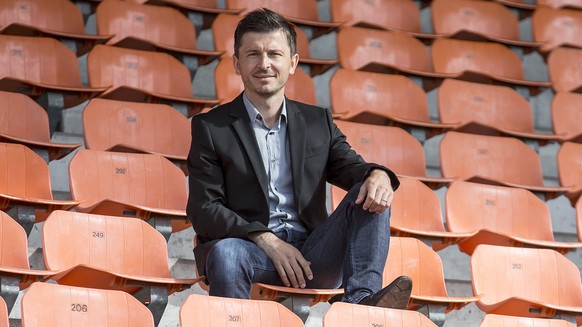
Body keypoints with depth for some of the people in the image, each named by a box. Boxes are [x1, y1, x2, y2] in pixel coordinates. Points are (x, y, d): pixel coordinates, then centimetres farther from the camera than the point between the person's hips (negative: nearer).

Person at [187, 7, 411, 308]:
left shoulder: (318, 122, 19)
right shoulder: (210, 127, 8)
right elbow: (203, 210, 0)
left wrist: (377, 175, -14)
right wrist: (265, 240, -15)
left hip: (313, 253, 4)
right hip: (252, 247, -4)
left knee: (372, 195, -18)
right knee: (226, 253, -38)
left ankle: (362, 301, -35)